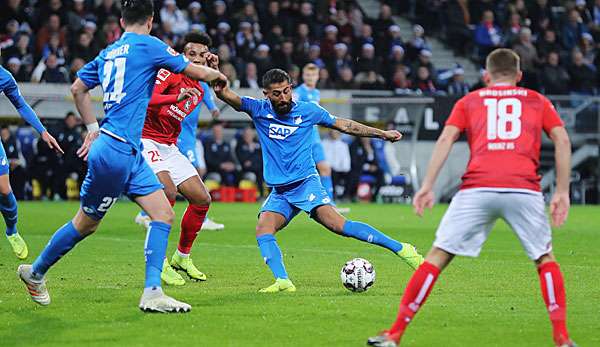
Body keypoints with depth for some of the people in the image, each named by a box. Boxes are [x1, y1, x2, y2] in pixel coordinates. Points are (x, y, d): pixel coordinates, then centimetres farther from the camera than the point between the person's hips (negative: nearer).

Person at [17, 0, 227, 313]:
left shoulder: (108, 53, 14)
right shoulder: (149, 45, -8)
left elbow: (78, 89, 24)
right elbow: (195, 72, -3)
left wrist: (93, 129, 30)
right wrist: (218, 74, 18)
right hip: (117, 151, -8)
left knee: (163, 214, 0)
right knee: (85, 224, 6)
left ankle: (152, 293, -6)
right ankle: (35, 272, 22)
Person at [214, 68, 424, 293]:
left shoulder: (308, 111, 3)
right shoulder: (259, 110, 3)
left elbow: (343, 125, 15)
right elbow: (228, 96, -10)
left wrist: (382, 134, 17)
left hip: (306, 182, -3)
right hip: (279, 193, 3)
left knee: (338, 225, -23)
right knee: (263, 229, -23)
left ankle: (400, 248, -21)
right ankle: (282, 281, -31)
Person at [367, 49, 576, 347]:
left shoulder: (469, 101, 22)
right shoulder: (537, 101, 23)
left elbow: (446, 138, 7)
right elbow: (562, 139, 11)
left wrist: (427, 186, 3)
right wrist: (562, 191, 10)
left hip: (477, 188, 0)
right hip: (524, 189, 0)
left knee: (437, 256, 5)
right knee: (545, 259, 18)